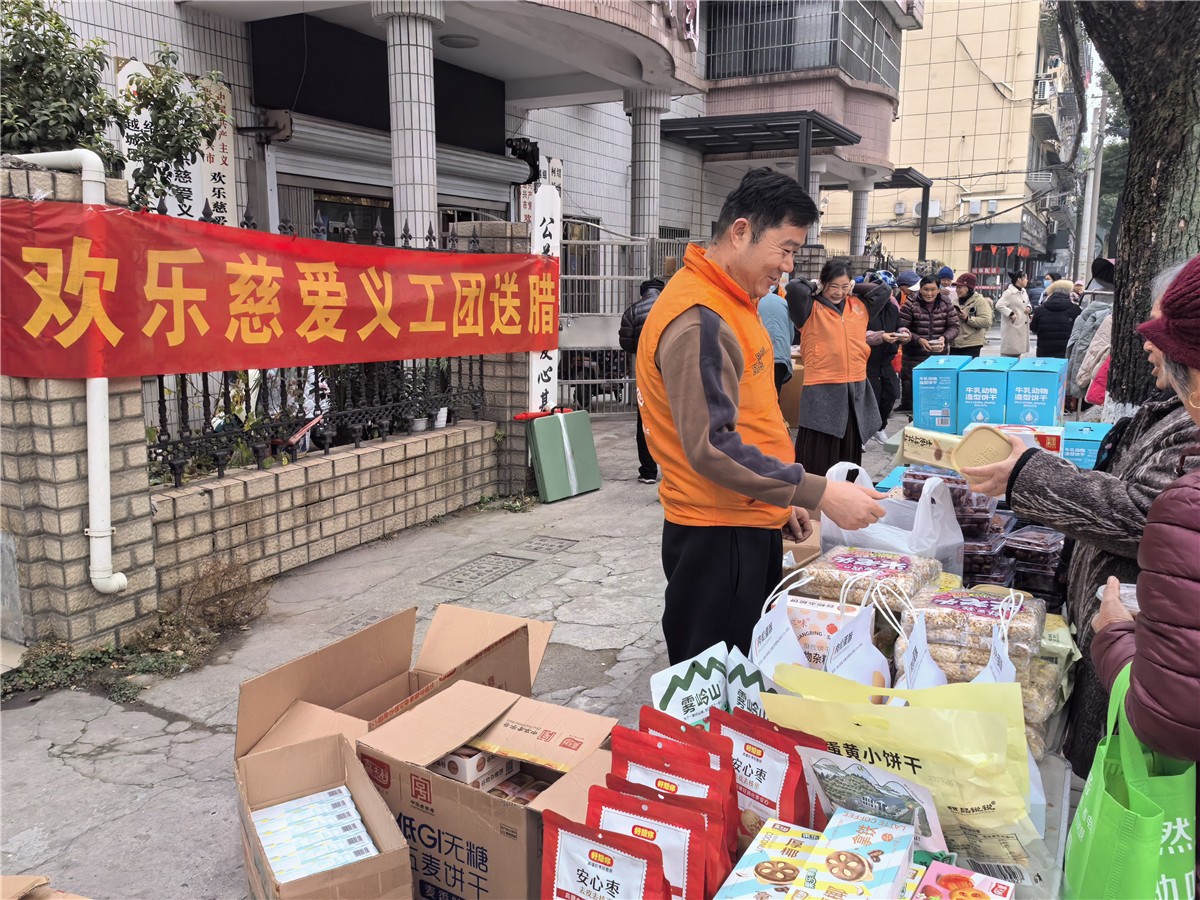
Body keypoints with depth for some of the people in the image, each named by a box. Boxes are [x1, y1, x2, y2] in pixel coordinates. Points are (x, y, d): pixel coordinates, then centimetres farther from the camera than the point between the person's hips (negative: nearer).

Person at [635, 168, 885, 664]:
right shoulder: (697, 319, -20)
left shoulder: (729, 302, 12)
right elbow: (712, 449, -26)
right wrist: (820, 493, -24)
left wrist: (781, 499, 19)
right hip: (717, 536, -10)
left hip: (749, 524, 10)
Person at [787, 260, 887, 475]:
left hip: (856, 389, 5)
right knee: (818, 458, -1)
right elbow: (793, 288, -18)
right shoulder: (811, 309, -4)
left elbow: (885, 290, 17)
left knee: (849, 455, 15)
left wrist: (853, 288, 12)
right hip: (822, 391, -5)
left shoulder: (860, 305, 12)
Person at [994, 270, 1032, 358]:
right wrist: (1011, 314, -27)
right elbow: (999, 305, -24)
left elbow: (1027, 303, 26)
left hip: (1022, 327, 9)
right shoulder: (1009, 292, -16)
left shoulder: (1024, 292, 12)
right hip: (1012, 328, -9)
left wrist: (1029, 307, 3)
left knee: (1018, 351, 16)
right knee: (1009, 351, -7)